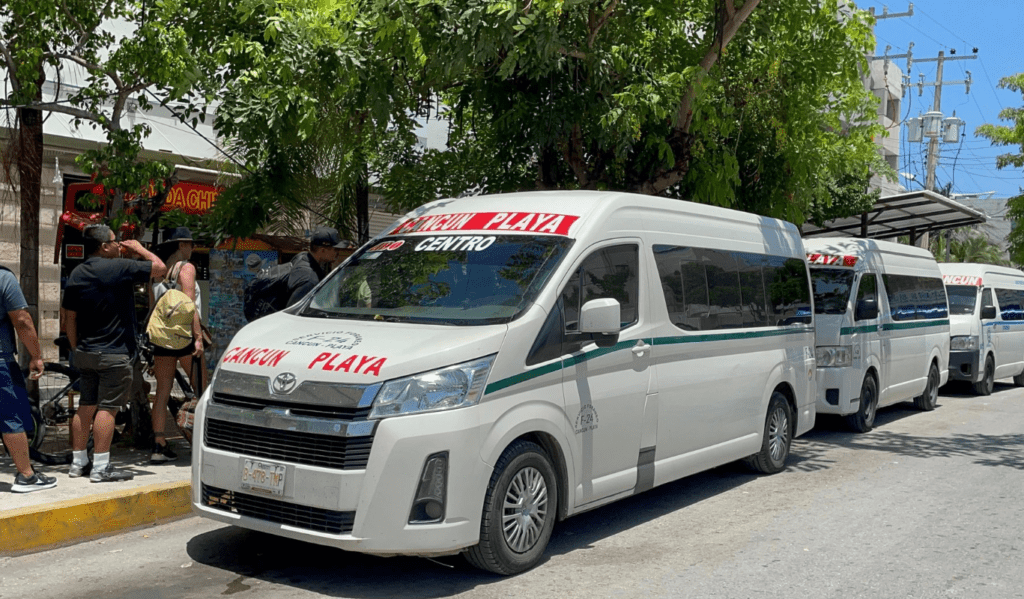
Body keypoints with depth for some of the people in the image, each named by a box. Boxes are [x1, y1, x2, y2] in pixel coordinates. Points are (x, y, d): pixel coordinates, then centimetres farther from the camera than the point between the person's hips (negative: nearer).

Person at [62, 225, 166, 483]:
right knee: (107, 408, -4)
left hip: (85, 353, 7)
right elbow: (159, 267, -9)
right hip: (114, 354, -7)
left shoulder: (76, 274, 9)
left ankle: (78, 463, 20)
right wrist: (139, 249, 6)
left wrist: (77, 349, 19)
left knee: (86, 406, 14)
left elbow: (70, 318, 12)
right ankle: (101, 468, -2)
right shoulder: (119, 268, -14)